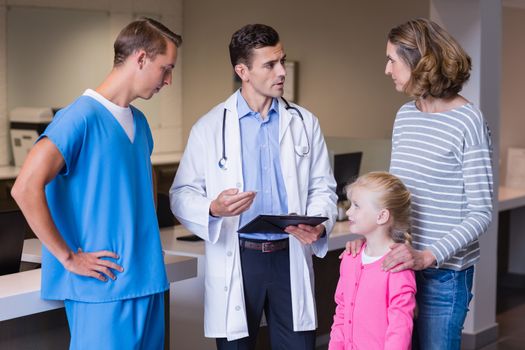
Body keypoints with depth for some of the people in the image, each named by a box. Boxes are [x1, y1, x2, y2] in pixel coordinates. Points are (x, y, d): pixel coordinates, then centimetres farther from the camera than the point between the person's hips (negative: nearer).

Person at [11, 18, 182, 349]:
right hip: (105, 286, -8)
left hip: (148, 280, 8)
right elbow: (26, 189, -20)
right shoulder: (82, 117, -13)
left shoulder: (139, 121, 13)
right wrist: (68, 257, -17)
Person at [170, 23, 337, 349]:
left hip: (290, 257, 2)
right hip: (235, 260, -2)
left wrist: (319, 225, -12)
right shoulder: (210, 127, -1)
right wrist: (213, 209, -23)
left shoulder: (305, 123, 7)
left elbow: (322, 188, 8)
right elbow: (182, 194, -2)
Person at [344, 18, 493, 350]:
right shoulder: (405, 116, 8)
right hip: (399, 263, 6)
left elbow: (481, 213, -15)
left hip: (443, 272, -6)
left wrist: (429, 256, -25)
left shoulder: (468, 122, -13)